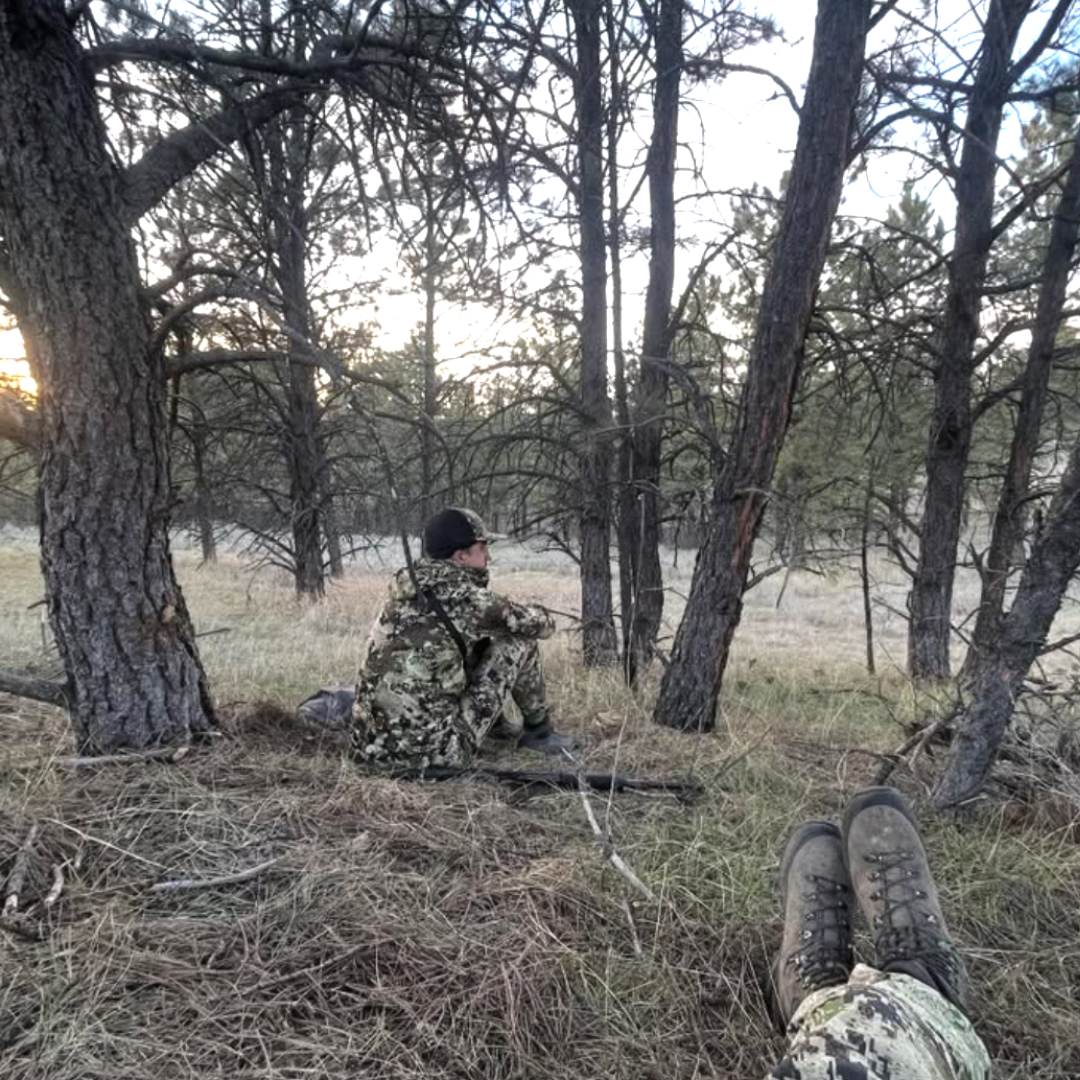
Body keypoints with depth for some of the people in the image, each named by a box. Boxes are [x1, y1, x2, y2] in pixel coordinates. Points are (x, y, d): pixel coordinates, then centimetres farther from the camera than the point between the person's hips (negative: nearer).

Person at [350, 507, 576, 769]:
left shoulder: (405, 594, 8)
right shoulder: (464, 596, -13)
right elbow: (539, 625, 1)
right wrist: (536, 614, 22)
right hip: (431, 747, -8)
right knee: (519, 643, 1)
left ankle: (496, 724, 35)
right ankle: (538, 731, 18)